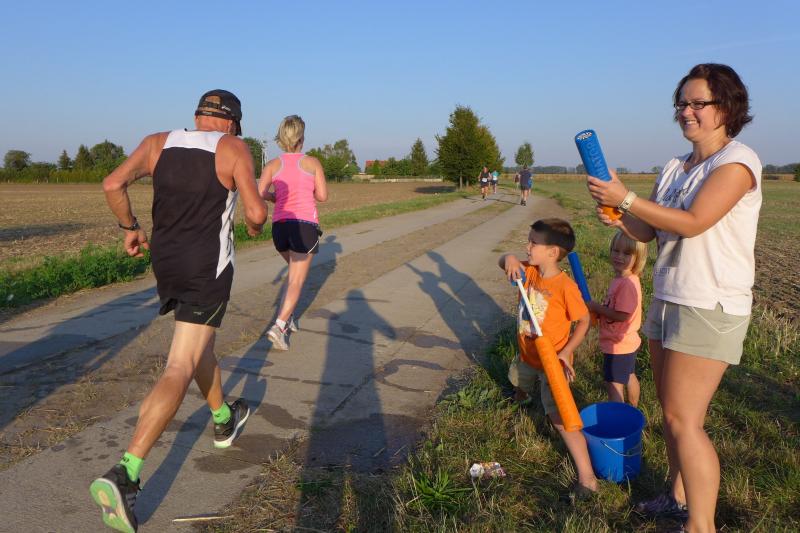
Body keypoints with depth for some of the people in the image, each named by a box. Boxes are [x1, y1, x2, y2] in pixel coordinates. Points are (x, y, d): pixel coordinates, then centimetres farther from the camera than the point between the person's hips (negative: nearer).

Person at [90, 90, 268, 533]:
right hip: (208, 269, -6)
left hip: (166, 260, 6)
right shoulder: (233, 149, -6)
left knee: (198, 341, 27)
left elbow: (113, 185, -6)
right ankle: (124, 474, -16)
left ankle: (224, 421, 44)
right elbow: (256, 211, -14)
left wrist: (130, 228, 9)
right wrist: (255, 226, 8)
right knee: (180, 369, -7)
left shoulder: (159, 142, 5)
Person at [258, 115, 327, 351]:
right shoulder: (313, 162, 4)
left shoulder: (273, 164, 8)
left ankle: (288, 316, 22)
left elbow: (260, 193, -6)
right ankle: (279, 325, -18)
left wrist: (276, 197, 14)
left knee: (295, 271, 27)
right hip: (305, 225, -3)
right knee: (296, 281, -2)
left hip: (280, 224, 4)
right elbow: (322, 195, 2)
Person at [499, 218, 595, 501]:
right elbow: (503, 262, 1)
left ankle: (587, 478, -7)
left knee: (559, 416, -13)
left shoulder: (565, 286, -25)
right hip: (527, 355, 7)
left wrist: (565, 353, -25)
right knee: (519, 387, 35)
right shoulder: (530, 271, -7)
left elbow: (584, 321, -17)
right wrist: (509, 259, -24)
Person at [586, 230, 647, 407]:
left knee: (613, 385, -2)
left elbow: (622, 315, -29)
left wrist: (596, 307, -19)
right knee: (629, 376, 30)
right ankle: (633, 409, 51)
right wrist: (598, 309, -5)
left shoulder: (628, 283, -27)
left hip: (618, 345, -11)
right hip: (628, 342, 11)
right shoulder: (619, 279, 3)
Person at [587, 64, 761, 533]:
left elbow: (693, 222, -21)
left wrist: (627, 199, -19)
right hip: (668, 300, 8)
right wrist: (619, 218, -9)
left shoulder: (737, 160, -10)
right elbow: (648, 232, 12)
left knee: (683, 418, -7)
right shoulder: (675, 169, 13)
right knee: (672, 410, 15)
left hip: (710, 308, -8)